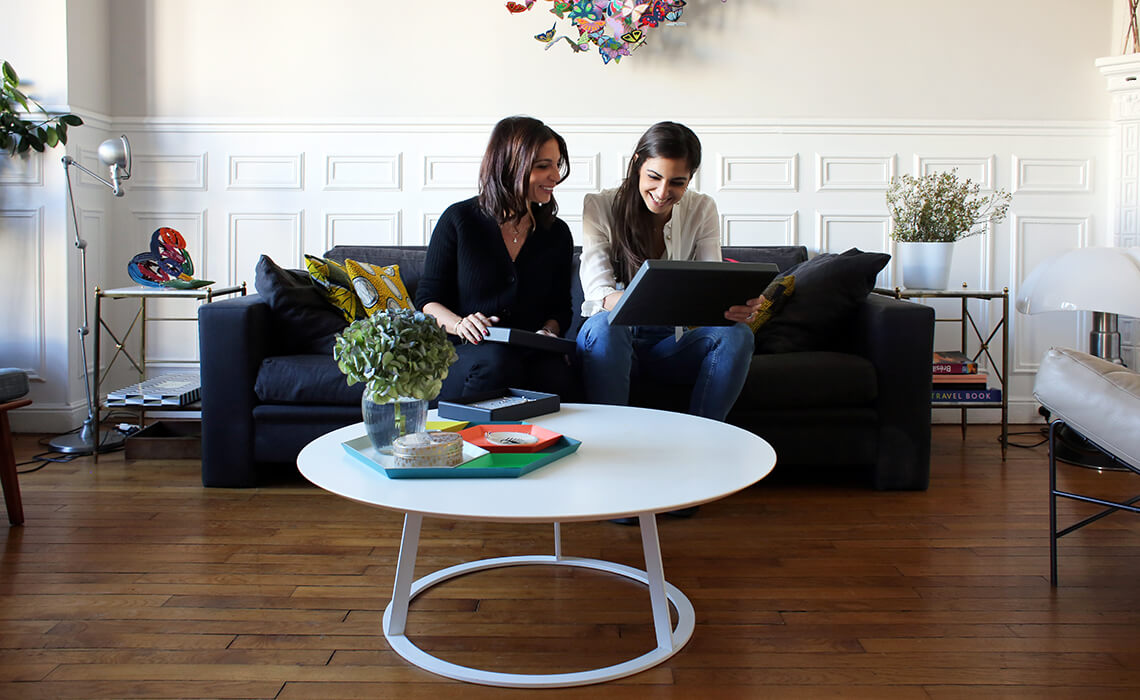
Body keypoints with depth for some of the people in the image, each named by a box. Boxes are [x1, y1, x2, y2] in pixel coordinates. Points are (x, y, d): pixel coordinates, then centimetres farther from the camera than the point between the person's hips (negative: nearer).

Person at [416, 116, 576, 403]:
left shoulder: (557, 233, 12)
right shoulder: (459, 220, 2)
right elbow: (428, 298, 4)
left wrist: (548, 331, -6)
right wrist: (459, 324, -17)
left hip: (531, 357, 2)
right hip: (460, 355, -2)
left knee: (557, 376, -32)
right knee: (496, 360, -36)